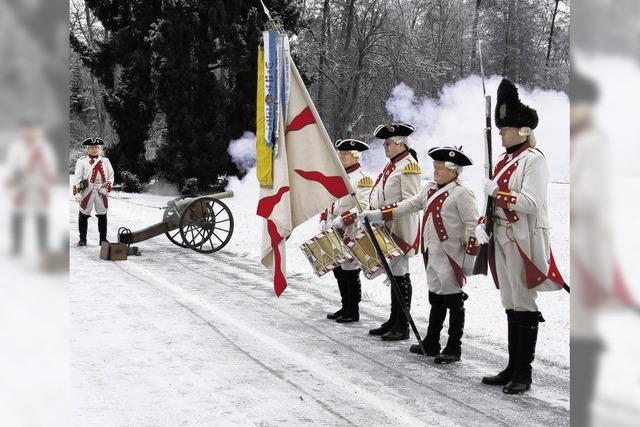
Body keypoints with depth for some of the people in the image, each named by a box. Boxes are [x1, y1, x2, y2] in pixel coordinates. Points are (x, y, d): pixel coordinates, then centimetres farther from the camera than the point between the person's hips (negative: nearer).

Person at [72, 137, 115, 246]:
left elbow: (111, 176, 9)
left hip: (102, 192, 2)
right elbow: (77, 177, -4)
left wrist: (107, 188, -5)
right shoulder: (82, 161, 1)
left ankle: (103, 239, 15)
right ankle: (83, 239, 11)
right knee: (84, 215, 1)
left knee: (102, 215, 6)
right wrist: (77, 192, -12)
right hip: (87, 191, -2)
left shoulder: (105, 161, 11)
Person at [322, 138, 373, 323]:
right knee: (338, 270, 13)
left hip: (352, 233, -8)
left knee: (350, 271, -2)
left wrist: (342, 219, -25)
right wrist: (324, 220, 8)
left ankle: (353, 311, 7)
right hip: (334, 232, 8)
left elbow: (364, 205, -21)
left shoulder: (362, 178, -10)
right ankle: (345, 307, 24)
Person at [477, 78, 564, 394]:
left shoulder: (534, 159, -10)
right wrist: (483, 226, 5)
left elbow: (531, 203, -19)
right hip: (502, 239, 8)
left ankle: (524, 373, 4)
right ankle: (513, 368, 20)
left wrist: (497, 191, -19)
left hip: (524, 241, -8)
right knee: (511, 306, 13)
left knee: (524, 305, -3)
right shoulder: (505, 160, 15)